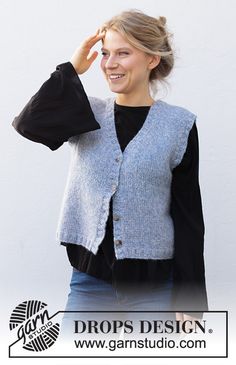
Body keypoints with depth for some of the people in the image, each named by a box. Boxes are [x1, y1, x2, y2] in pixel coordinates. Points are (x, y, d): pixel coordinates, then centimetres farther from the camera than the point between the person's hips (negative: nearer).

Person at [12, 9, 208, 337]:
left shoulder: (178, 125, -3)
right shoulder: (87, 115, 4)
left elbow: (188, 214, -2)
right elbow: (28, 124, -14)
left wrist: (189, 299, -3)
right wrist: (72, 69, -9)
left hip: (154, 284, -2)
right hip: (90, 277, 2)